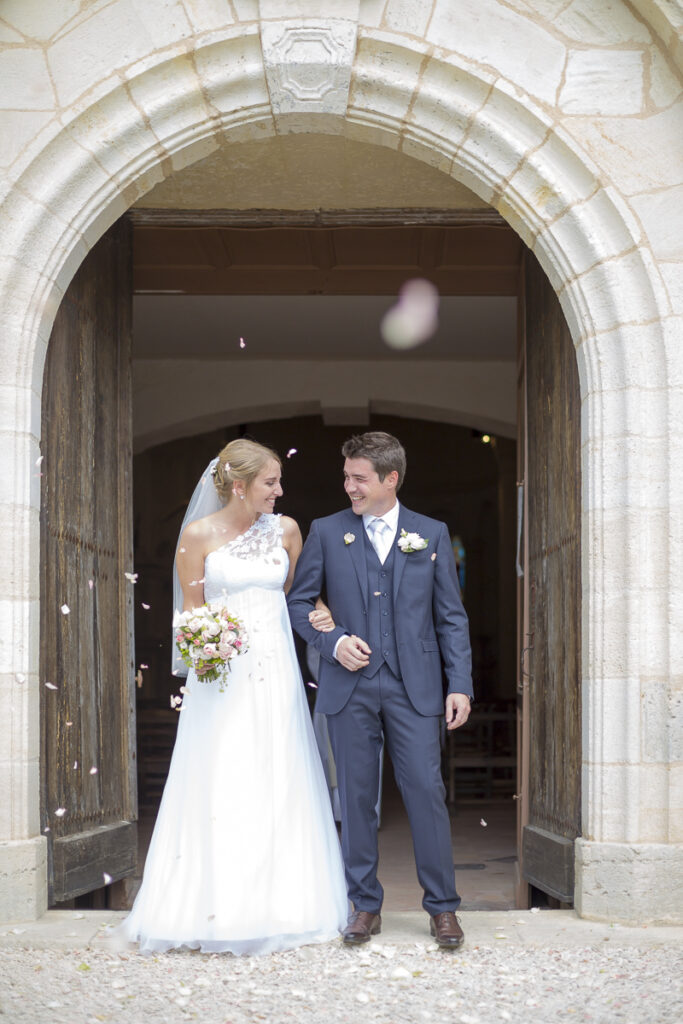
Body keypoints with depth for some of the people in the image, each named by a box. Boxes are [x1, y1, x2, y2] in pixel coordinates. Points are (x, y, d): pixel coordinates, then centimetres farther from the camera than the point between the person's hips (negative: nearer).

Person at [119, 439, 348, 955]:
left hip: (275, 674, 2)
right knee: (217, 791, -3)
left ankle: (276, 906, 11)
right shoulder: (199, 535, -1)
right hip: (221, 675, -2)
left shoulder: (286, 530, 6)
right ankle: (213, 911, 6)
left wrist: (319, 616, -2)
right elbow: (193, 612, 4)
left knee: (278, 789, 2)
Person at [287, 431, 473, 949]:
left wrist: (460, 684, -1)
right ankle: (365, 904, 17)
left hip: (414, 686, -1)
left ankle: (443, 906, 9)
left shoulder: (432, 534, 7)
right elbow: (299, 601, 9)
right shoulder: (326, 532, 6)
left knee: (427, 791, -3)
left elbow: (451, 616, 6)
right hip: (350, 686, 1)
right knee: (357, 797, 5)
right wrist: (333, 641, -8)